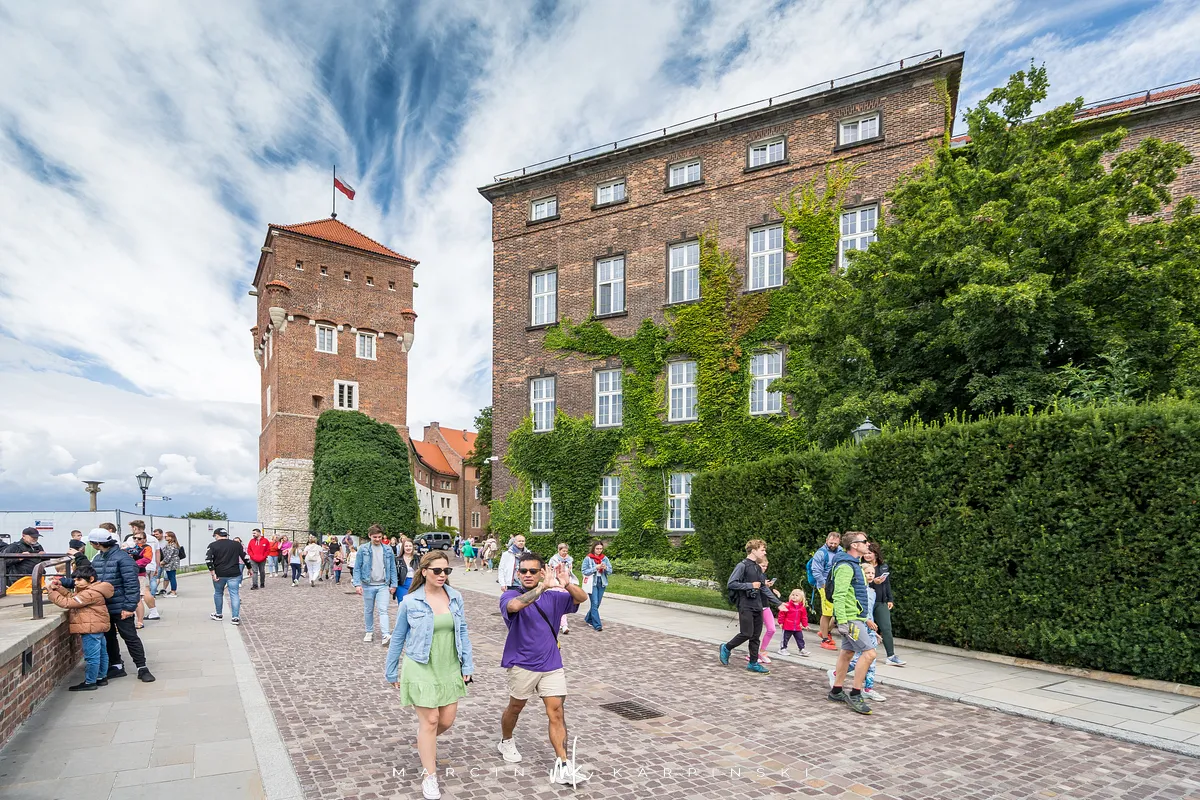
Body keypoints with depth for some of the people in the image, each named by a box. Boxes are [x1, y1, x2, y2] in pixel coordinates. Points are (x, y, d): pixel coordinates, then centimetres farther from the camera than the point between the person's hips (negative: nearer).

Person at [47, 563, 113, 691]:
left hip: (91, 629, -11)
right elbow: (71, 596, 18)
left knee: (91, 656, -3)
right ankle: (101, 677, 27)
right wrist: (59, 587, 7)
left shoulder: (90, 594, -20)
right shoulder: (89, 590, 13)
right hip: (97, 627, 11)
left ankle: (89, 682, 3)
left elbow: (68, 603, -21)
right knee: (101, 653, 17)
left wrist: (51, 592, -14)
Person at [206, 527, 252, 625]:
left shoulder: (213, 545, -1)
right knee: (234, 594, 1)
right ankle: (235, 617, -5)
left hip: (219, 574, 0)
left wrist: (212, 573, -11)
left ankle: (218, 614, 31)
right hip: (234, 574, 0)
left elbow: (208, 559, -13)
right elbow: (245, 557, 5)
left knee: (218, 593, 19)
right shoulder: (236, 544, 4)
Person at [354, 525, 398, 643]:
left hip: (383, 585, 0)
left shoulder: (388, 550, 3)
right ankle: (369, 632, 27)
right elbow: (357, 568, -2)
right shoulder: (363, 549, -2)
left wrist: (393, 584, 2)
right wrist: (357, 584, -11)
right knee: (368, 610, 12)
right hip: (368, 585, 0)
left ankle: (386, 635, -14)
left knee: (383, 610, -9)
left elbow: (392, 568, 7)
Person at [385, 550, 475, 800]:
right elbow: (397, 638, 1)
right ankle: (429, 776, 15)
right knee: (430, 721, -2)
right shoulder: (410, 602, -10)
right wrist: (392, 672, 6)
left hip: (449, 668, 4)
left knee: (447, 720, 10)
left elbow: (463, 632, 6)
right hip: (421, 669, -4)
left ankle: (424, 742, 43)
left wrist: (467, 665, 4)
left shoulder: (455, 597, -2)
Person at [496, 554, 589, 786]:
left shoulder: (553, 597, 3)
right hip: (522, 664, -2)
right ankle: (506, 742, 44)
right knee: (515, 707, 17)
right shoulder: (510, 596, -9)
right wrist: (542, 587, -40)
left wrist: (567, 585, -27)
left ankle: (563, 766, -3)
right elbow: (514, 605, -34)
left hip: (551, 664, 2)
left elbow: (582, 598, -6)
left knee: (556, 712, -4)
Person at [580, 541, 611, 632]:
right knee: (594, 603, -10)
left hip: (602, 583, 4)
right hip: (592, 583, -4)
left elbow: (610, 571, 6)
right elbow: (584, 571, -8)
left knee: (597, 604, 10)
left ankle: (588, 618, 33)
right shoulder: (588, 558, -4)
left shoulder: (605, 558, 6)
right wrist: (595, 568, -18)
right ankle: (597, 624, -7)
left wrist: (605, 568, -16)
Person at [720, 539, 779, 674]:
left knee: (756, 636, 8)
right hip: (745, 606, -8)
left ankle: (753, 663, 17)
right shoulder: (742, 566, -11)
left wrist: (778, 603, 12)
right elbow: (730, 584, -17)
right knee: (746, 634, -7)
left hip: (757, 606, 8)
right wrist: (750, 585, -17)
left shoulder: (758, 568, 14)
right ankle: (726, 648, 15)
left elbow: (764, 588, 18)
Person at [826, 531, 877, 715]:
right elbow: (839, 595, -23)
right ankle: (855, 695, -5)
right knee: (869, 653, -12)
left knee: (848, 652, 14)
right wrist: (841, 622, -27)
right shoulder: (845, 566, -17)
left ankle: (836, 691, 23)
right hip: (850, 619, -10)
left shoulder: (853, 565, 15)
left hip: (856, 617, 10)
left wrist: (865, 618, 25)